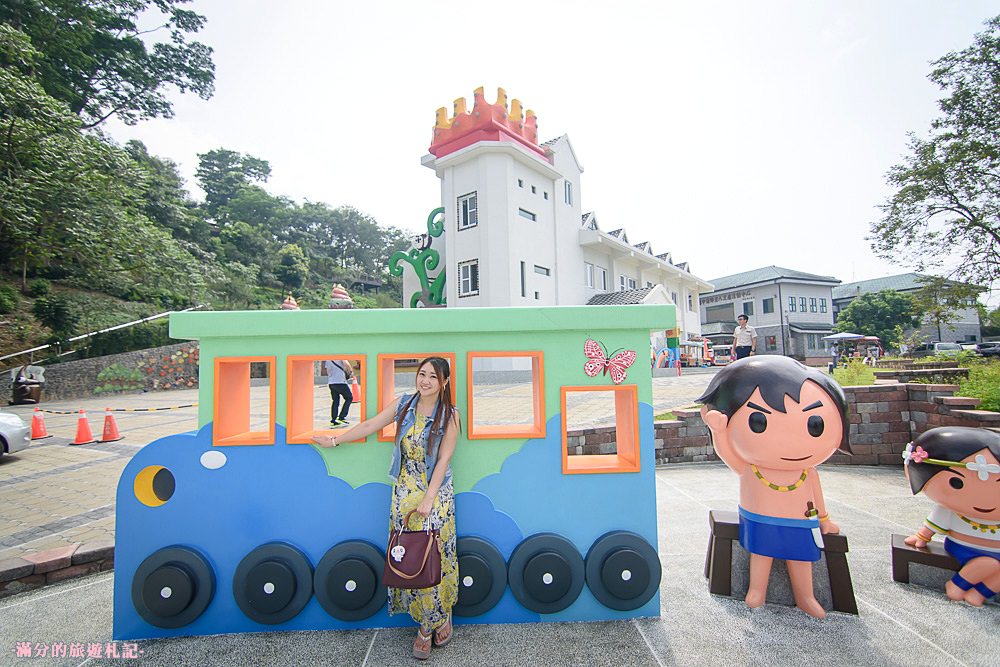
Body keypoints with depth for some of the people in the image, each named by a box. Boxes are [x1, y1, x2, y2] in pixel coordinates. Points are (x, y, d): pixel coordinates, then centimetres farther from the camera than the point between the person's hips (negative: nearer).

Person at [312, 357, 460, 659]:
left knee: (437, 556, 2)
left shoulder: (449, 414, -11)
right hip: (404, 492, 3)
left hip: (437, 493, -3)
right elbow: (370, 425, 9)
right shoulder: (404, 404, -1)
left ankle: (442, 615, 28)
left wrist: (429, 499, -16)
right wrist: (335, 440, 15)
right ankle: (426, 625, 25)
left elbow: (444, 460, -13)